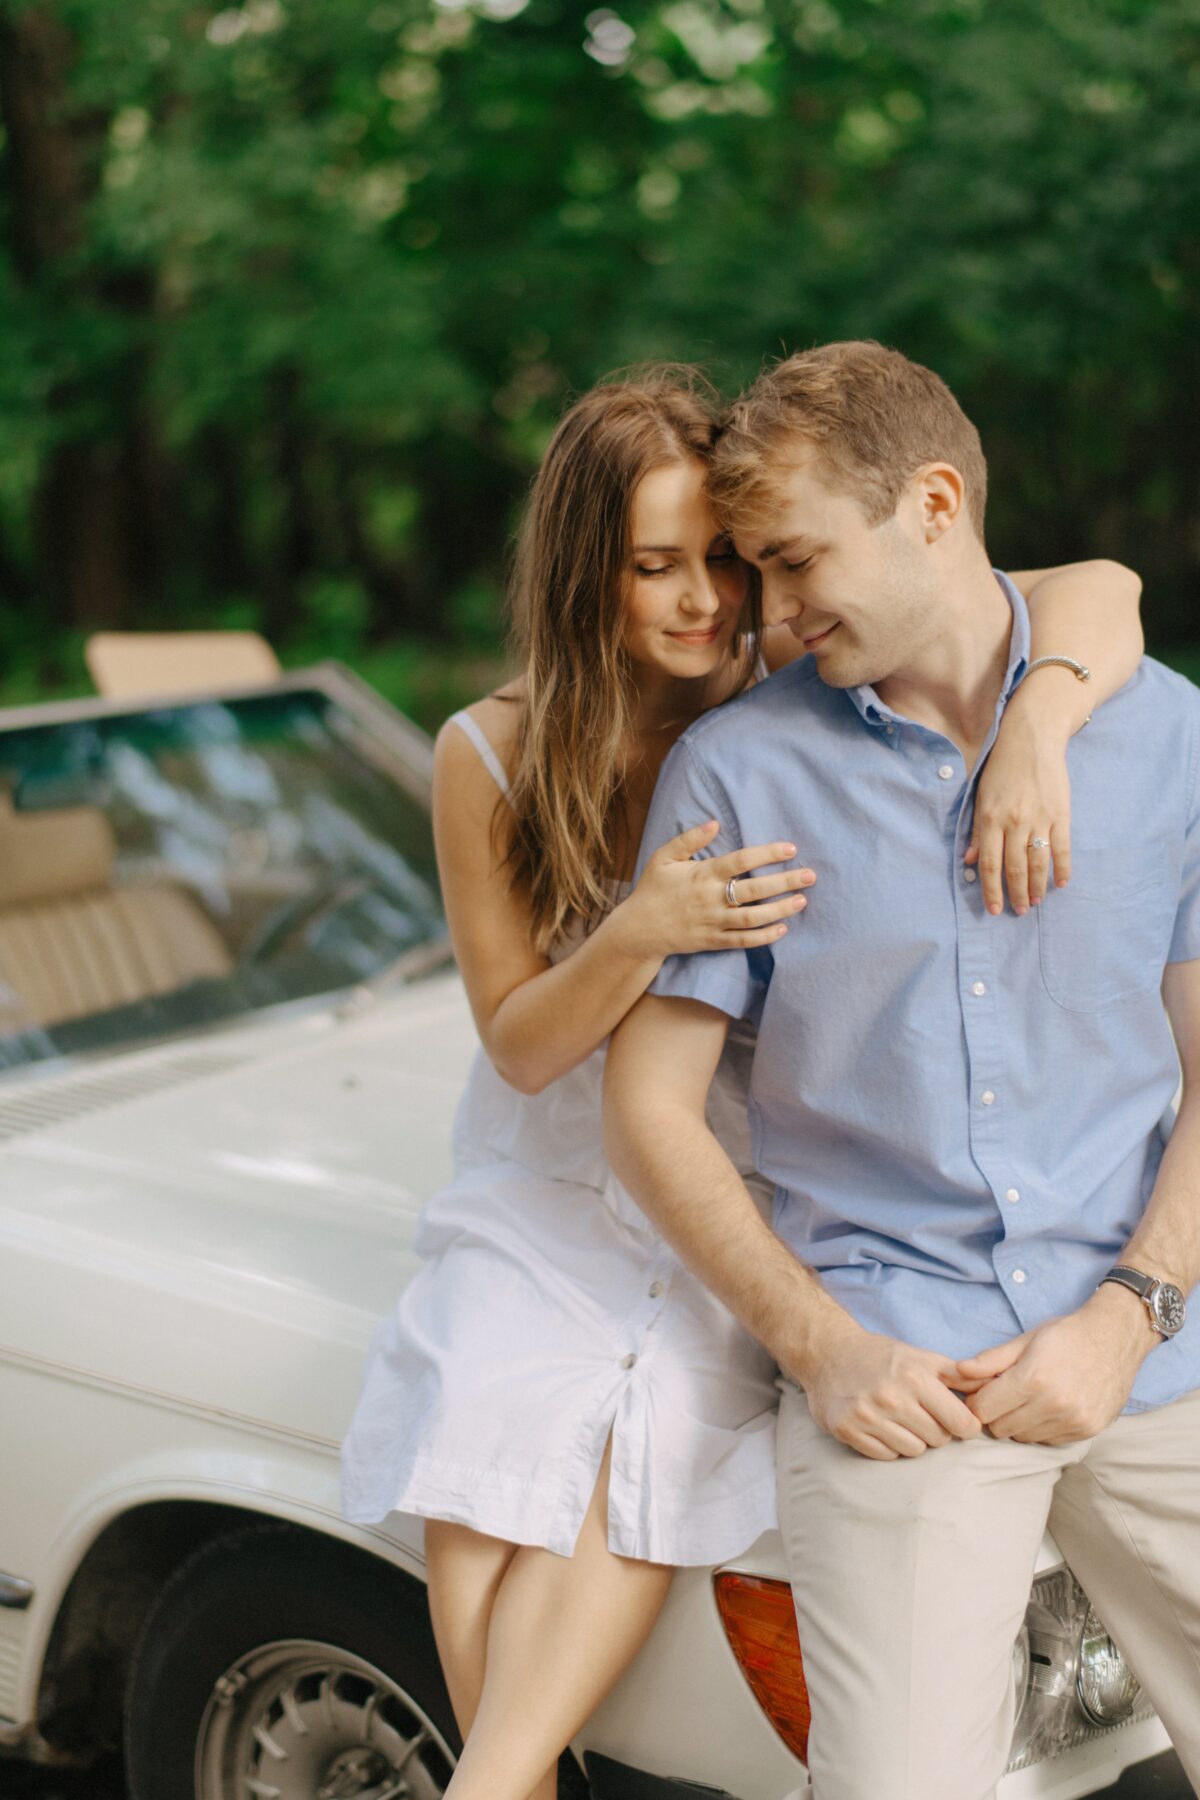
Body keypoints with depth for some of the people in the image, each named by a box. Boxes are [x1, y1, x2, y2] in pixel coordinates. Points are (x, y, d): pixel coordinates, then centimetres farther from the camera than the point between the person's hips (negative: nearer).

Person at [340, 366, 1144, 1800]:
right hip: (546, 1203, 1)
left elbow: (1097, 592, -18)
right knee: (479, 1550, -12)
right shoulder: (493, 756, -5)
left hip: (741, 1199, -1)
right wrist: (639, 934, -24)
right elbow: (519, 1046, -4)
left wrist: (1033, 734, -39)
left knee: (635, 1479, -23)